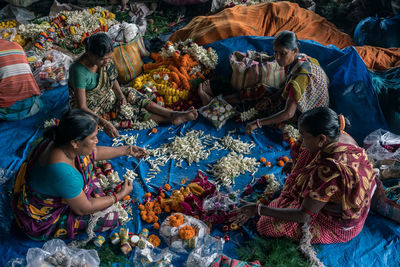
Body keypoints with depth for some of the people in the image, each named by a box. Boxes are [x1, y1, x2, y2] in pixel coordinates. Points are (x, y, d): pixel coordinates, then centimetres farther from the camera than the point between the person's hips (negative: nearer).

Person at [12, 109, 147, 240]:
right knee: (110, 218, -9)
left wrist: (126, 150, 5)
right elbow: (83, 209, -25)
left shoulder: (61, 141, -15)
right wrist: (120, 195, -16)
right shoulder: (63, 172, -40)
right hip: (43, 220, -8)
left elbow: (94, 152, 7)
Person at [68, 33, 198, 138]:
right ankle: (171, 119, -22)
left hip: (105, 93, 6)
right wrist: (104, 123, -41)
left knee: (131, 94, -14)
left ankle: (173, 114, -18)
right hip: (88, 105, -6)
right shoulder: (79, 70, -34)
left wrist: (121, 95, -14)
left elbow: (113, 79, 4)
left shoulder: (106, 59, -15)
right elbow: (82, 107, -33)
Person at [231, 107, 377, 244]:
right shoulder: (342, 137, -16)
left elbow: (305, 216, -33)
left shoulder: (328, 170, -41)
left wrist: (258, 209, -31)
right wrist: (295, 165, 18)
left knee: (266, 223, -5)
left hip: (337, 225, -8)